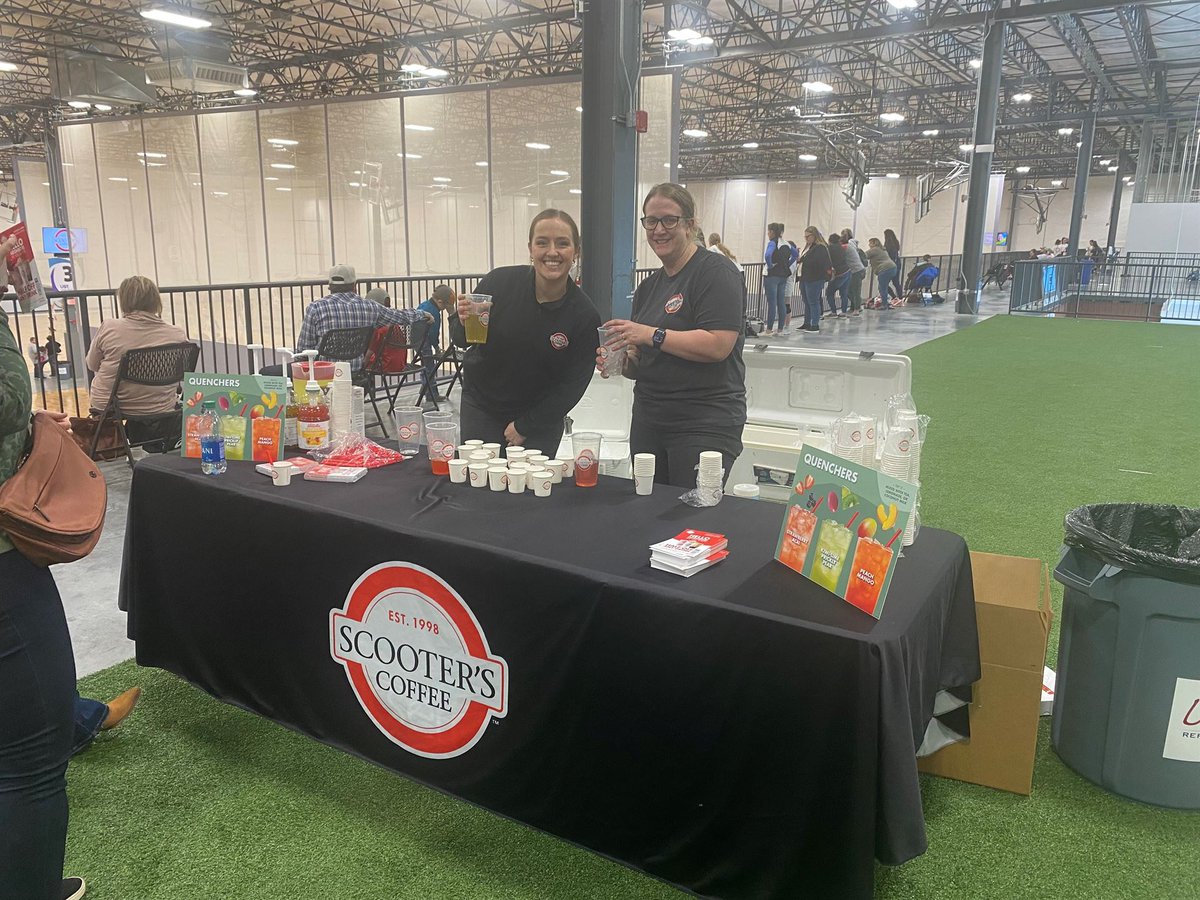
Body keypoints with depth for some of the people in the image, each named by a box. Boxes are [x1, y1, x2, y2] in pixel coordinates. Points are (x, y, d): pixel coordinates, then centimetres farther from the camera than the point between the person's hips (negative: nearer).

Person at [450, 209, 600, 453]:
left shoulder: (584, 315, -17)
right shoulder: (499, 282, -16)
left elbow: (572, 384, -8)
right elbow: (460, 339, -3)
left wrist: (525, 426, -7)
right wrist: (464, 323, -26)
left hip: (541, 416, -1)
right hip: (481, 408, 1)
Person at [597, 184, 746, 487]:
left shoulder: (715, 272, -8)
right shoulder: (647, 288, 15)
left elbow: (718, 345, -20)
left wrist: (652, 334, -20)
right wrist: (623, 362, -2)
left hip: (705, 427, -7)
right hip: (648, 423, 8)